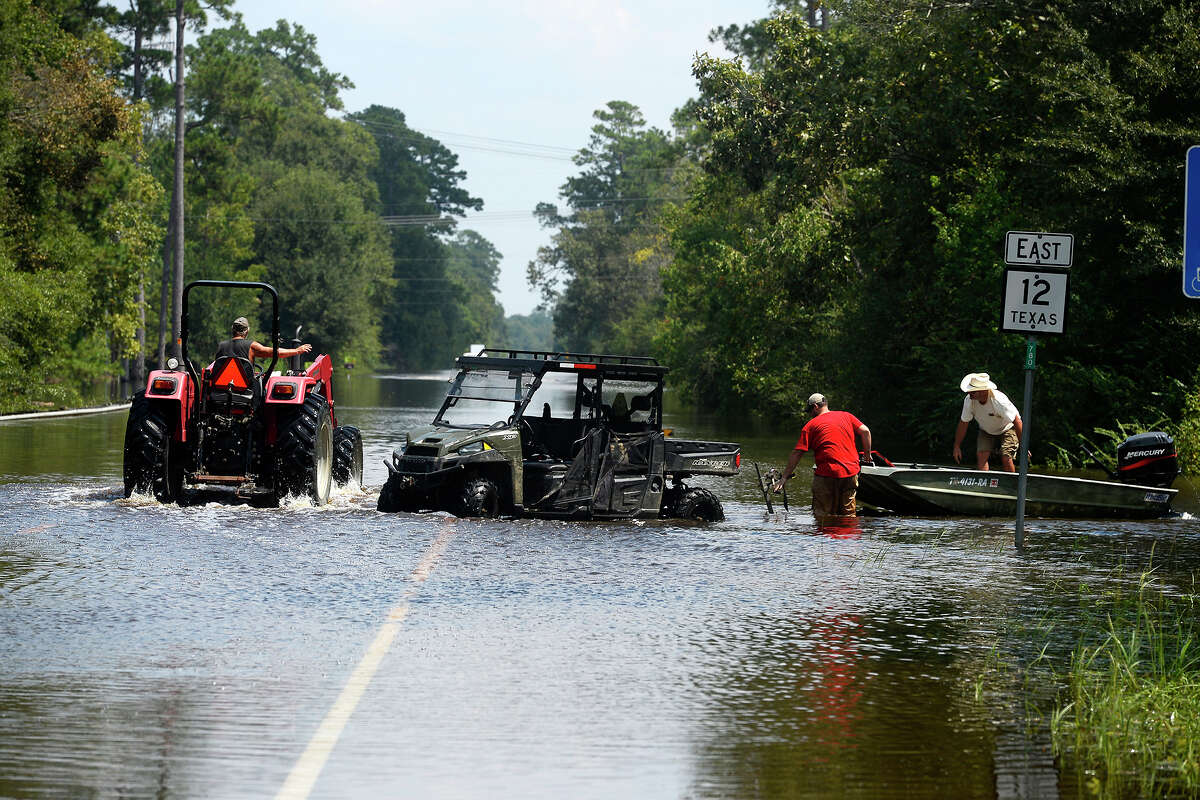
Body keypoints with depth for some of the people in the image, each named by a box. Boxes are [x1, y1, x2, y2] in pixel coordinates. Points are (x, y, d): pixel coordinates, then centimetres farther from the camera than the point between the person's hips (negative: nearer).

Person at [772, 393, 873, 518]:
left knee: (823, 515, 1)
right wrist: (867, 455, 14)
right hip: (851, 472, 4)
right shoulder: (846, 416, 12)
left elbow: (797, 454, 0)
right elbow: (865, 431, 2)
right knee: (848, 515, 11)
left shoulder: (810, 425, 3)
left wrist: (784, 478, 0)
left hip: (827, 475, -4)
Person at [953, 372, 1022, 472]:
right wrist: (957, 446, -3)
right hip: (986, 432, 4)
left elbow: (1017, 421, -31)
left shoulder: (999, 401, -37)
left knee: (1006, 458, -20)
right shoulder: (969, 400, -23)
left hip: (1007, 429, -4)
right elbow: (963, 423, -8)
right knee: (981, 454, -17)